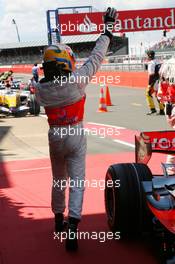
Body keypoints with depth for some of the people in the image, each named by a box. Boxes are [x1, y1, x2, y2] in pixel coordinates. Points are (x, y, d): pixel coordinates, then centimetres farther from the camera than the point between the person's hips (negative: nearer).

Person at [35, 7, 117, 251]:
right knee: (77, 181, -3)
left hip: (55, 137, 4)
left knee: (58, 179, 20)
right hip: (76, 136, -3)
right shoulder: (76, 80, -18)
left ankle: (59, 219, 35)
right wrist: (107, 29, -1)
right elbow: (95, 58, -10)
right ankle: (72, 224, -18)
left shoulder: (41, 89, -9)